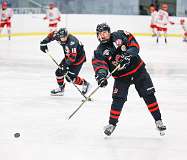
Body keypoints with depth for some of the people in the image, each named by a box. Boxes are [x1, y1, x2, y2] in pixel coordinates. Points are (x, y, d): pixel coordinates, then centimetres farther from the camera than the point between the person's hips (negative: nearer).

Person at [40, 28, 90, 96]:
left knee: (70, 77, -13)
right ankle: (61, 89, 24)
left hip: (78, 58, -8)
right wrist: (44, 42, 3)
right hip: (68, 56, 8)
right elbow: (51, 35, 7)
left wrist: (65, 64, -38)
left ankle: (85, 84, 9)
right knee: (59, 72, 4)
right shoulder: (58, 35, -16)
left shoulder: (72, 42, -37)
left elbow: (72, 57, -38)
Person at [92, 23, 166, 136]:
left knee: (149, 95, -2)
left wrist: (129, 54, -25)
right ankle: (112, 123, 5)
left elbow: (134, 44, -7)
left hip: (137, 68, 0)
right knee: (118, 100, -11)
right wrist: (101, 75, -38)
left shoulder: (119, 35, -6)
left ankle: (158, 120, 6)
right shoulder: (100, 51, -6)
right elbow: (99, 65, -18)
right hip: (121, 76, 0)